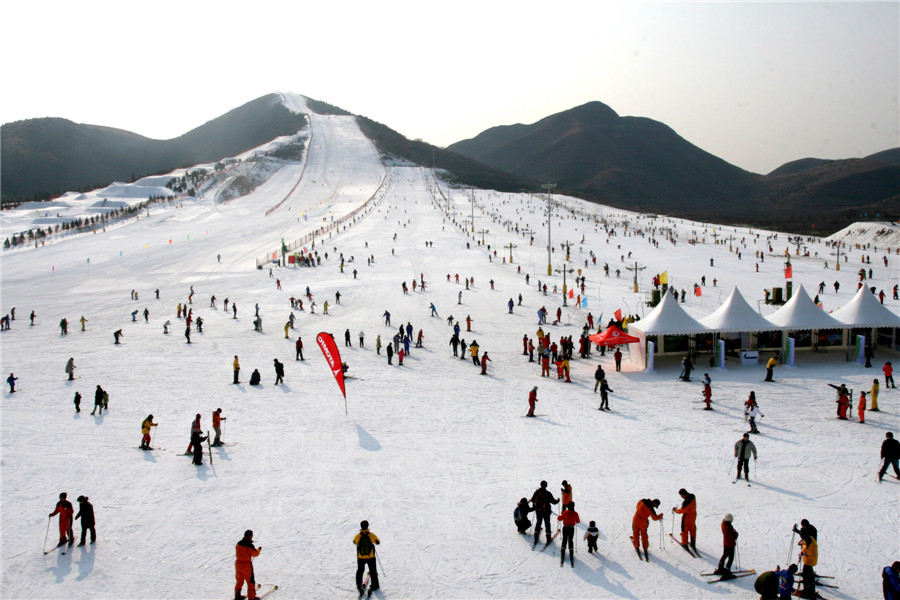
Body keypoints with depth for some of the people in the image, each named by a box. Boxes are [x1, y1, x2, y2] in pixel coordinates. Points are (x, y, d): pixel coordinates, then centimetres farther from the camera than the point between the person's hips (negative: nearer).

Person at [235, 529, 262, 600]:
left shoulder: (238, 544, -4)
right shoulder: (250, 545, -22)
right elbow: (255, 554, -10)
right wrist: (259, 549, 10)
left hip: (238, 563, 6)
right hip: (247, 565, -6)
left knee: (239, 581, 22)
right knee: (250, 582, 9)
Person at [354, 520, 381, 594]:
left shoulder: (357, 536, -17)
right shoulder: (372, 535, -18)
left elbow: (355, 542, 7)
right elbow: (378, 542, 0)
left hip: (360, 558, 1)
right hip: (371, 557, -1)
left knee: (360, 571, 23)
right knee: (373, 571, 18)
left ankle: (359, 585, 34)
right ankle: (374, 585, 28)